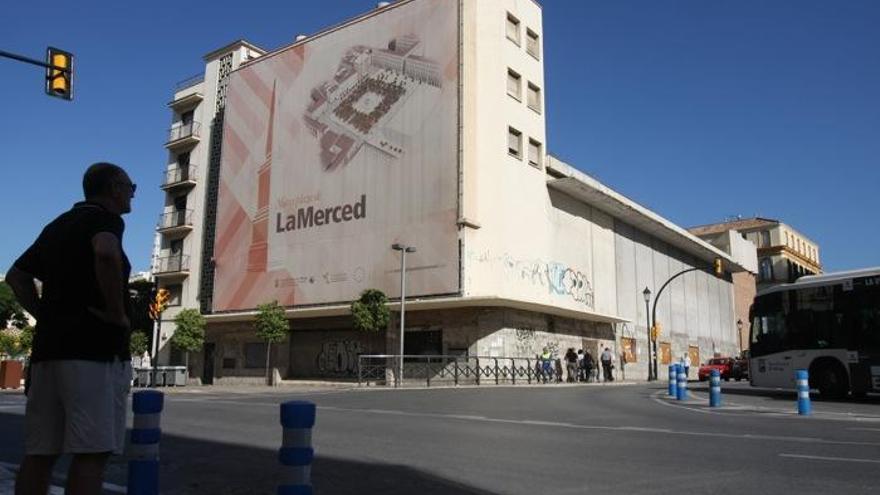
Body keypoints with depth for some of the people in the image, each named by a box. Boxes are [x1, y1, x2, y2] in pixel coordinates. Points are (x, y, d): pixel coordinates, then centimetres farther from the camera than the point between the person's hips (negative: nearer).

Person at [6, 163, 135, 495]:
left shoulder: (58, 225, 21)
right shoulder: (105, 218, -4)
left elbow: (16, 275, 25)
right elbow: (106, 254, -27)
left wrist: (46, 316, 16)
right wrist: (117, 313, -17)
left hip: (50, 344, 8)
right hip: (95, 346, -8)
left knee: (40, 452, 8)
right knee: (92, 451, -8)